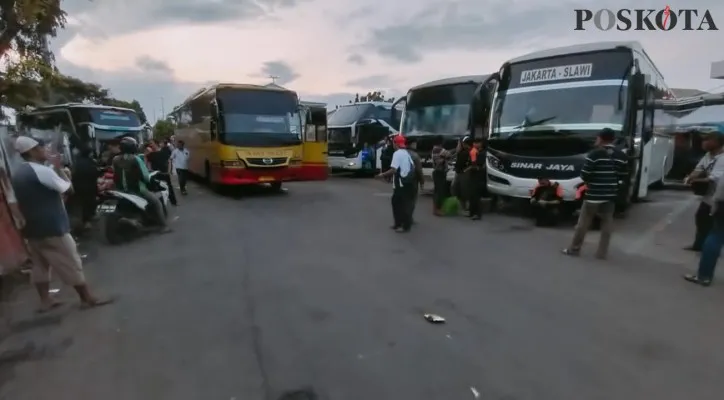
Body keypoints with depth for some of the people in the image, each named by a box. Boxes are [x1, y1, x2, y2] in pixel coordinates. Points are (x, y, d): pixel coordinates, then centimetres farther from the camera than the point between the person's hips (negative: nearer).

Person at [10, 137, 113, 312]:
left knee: (40, 265, 15)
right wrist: (59, 168, -5)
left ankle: (45, 300, 22)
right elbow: (68, 189, -12)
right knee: (71, 263, 0)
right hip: (51, 227, -9)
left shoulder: (17, 173, 10)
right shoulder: (42, 170, -18)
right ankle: (87, 298, 8)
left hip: (32, 227, 9)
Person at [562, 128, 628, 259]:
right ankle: (602, 252, 14)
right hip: (611, 196, 5)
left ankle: (574, 249, 13)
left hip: (594, 195, -4)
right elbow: (623, 177, 9)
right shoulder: (622, 156, 4)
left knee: (583, 223, 5)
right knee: (606, 224, 11)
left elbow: (584, 175, -14)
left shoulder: (595, 154, -12)